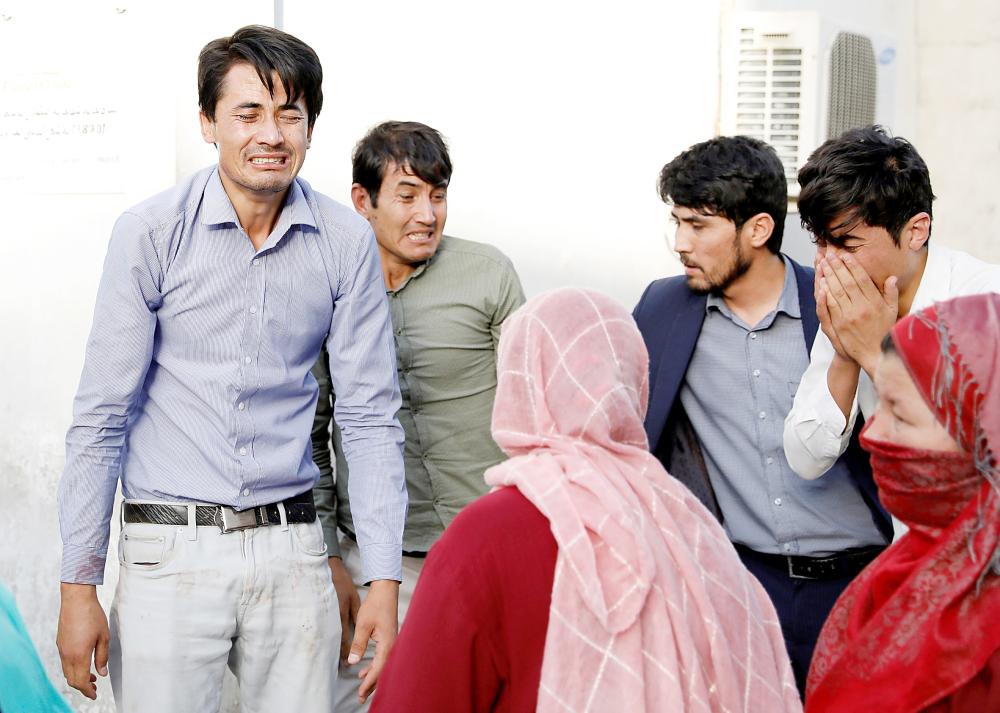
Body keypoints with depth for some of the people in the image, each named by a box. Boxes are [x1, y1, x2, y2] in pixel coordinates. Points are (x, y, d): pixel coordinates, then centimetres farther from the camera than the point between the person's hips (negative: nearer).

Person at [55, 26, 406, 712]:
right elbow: (101, 417, -3)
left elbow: (371, 415, 3)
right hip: (171, 551, -2)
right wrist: (79, 585, -5)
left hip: (291, 549, 2)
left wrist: (384, 581, -2)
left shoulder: (346, 242, 1)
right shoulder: (151, 232, -5)